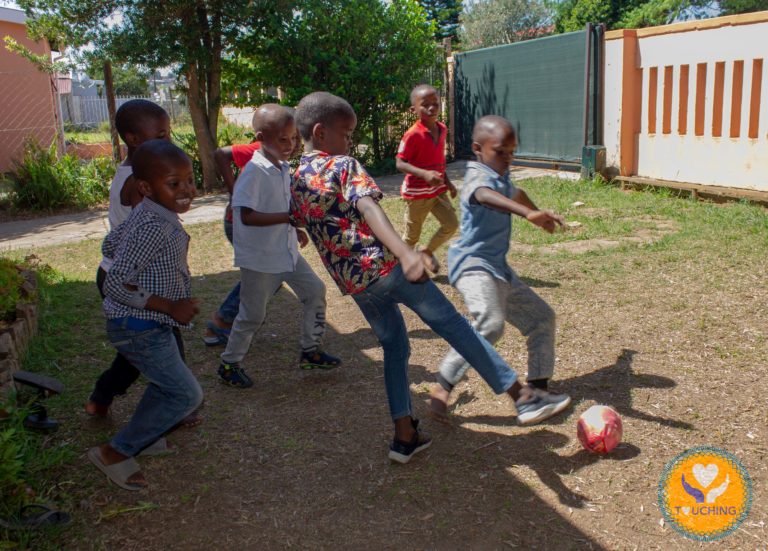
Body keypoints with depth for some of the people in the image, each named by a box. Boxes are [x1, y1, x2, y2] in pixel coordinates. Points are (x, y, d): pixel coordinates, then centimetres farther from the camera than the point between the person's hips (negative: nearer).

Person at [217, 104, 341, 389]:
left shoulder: (283, 168, 4)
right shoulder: (254, 172, -21)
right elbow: (246, 216, -29)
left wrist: (296, 229, 9)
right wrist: (288, 217, -32)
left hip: (287, 250, 8)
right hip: (259, 258, -8)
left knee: (315, 291, 11)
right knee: (253, 314, 4)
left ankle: (310, 350, 26)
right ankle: (229, 363, 24)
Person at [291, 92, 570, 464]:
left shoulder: (296, 183, 13)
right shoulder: (344, 166, -8)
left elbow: (298, 223, 26)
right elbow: (368, 208, -25)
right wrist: (404, 252, -41)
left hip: (355, 285, 7)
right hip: (387, 267, -6)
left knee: (394, 348, 21)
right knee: (455, 327, 2)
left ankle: (405, 435, 16)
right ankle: (522, 396, 6)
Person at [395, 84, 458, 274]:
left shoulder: (442, 129, 1)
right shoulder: (412, 135, -21)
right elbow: (400, 163, -22)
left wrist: (447, 181, 13)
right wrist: (424, 174, -35)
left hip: (438, 190, 6)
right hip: (416, 193, -6)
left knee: (451, 225, -3)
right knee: (412, 236, 5)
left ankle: (427, 251, 22)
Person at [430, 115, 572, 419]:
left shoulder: (501, 178, 14)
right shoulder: (479, 176, -16)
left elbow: (515, 194, 38)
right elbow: (485, 196, -42)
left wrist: (540, 215, 54)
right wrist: (527, 213, -59)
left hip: (499, 269, 10)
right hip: (473, 265, -10)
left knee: (542, 317, 14)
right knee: (491, 324, -32)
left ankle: (537, 388, 21)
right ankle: (442, 387, -22)